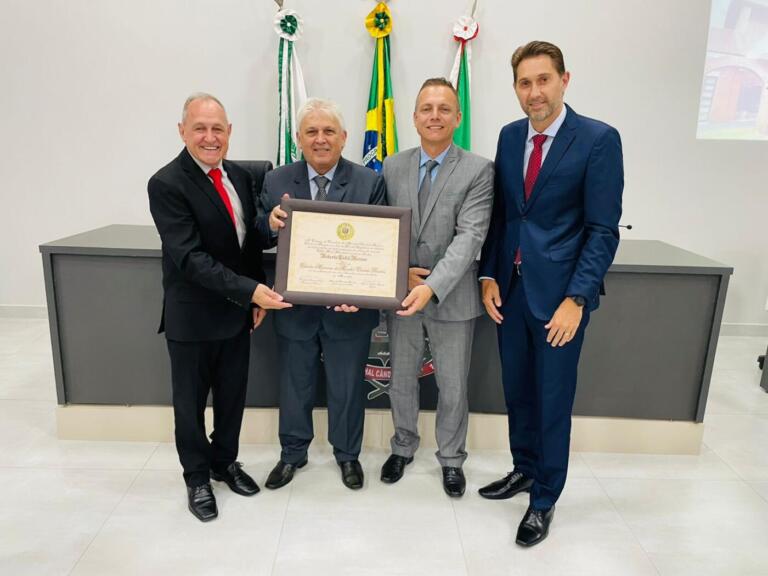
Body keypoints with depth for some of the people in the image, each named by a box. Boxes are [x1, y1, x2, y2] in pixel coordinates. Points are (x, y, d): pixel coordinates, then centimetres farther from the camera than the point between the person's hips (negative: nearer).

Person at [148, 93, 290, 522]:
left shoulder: (240, 176, 4)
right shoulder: (167, 184, -17)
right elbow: (189, 257, -24)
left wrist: (258, 296, 4)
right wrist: (249, 290, -29)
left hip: (238, 310, 6)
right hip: (193, 316, -6)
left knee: (233, 394, 18)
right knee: (191, 401, 12)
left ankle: (225, 461, 40)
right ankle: (197, 476, 33)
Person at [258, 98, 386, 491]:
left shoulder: (370, 183, -6)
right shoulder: (276, 182, -2)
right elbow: (263, 239, 1)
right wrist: (270, 223, -23)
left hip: (348, 307, -1)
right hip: (295, 306, 2)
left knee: (347, 386, 16)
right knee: (294, 385, 18)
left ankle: (347, 454, 41)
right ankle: (292, 453, 42)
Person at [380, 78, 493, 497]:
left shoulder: (478, 170, -9)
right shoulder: (393, 167, 2)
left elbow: (470, 236, -18)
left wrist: (432, 286, -30)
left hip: (451, 297, -2)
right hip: (401, 293, 3)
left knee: (453, 386, 13)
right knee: (401, 380, 18)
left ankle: (451, 459, 36)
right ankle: (403, 447, 42)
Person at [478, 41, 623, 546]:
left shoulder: (599, 139, -10)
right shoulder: (510, 136, 6)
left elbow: (603, 230, -12)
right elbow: (499, 213, 10)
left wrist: (575, 298, -16)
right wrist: (489, 276, 2)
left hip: (560, 292, -5)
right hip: (510, 288, 5)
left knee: (553, 399, 7)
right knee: (517, 390, 17)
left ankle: (545, 499, 27)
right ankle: (524, 469, 40)